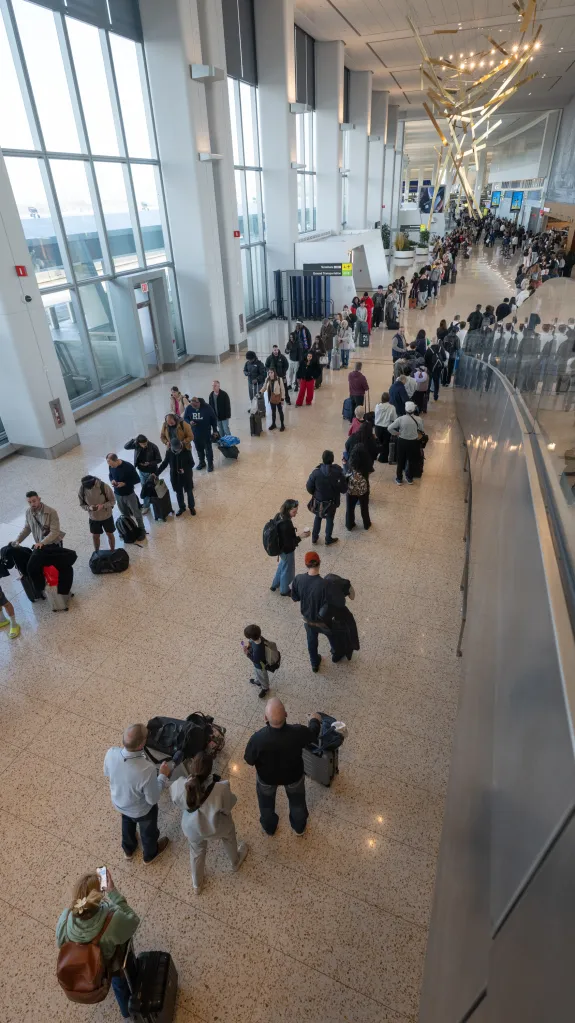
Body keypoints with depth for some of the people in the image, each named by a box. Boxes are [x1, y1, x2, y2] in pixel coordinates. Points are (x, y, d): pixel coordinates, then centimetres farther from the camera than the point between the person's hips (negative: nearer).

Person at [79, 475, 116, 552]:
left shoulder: (104, 487, -26)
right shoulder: (82, 490, -18)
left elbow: (113, 501, -15)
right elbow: (82, 505, -5)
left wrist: (103, 505, -32)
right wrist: (89, 507, -27)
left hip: (107, 516, -2)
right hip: (93, 518, 2)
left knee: (110, 534, 16)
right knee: (95, 536, 18)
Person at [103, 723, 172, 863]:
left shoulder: (111, 753, -32)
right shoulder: (147, 769, -45)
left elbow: (107, 774, -7)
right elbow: (153, 799, -26)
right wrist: (163, 775, -15)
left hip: (118, 802, 4)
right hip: (140, 810, -4)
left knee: (127, 823, 38)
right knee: (148, 831, 31)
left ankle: (128, 849, 66)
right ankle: (149, 854, 60)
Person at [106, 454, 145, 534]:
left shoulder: (128, 466, -24)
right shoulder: (111, 466, -9)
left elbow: (137, 479, -17)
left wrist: (124, 483, -26)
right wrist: (112, 480, -12)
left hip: (129, 494, -4)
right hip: (117, 494, 5)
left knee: (136, 513, 11)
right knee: (124, 514, 21)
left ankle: (142, 530, 28)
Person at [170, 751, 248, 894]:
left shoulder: (179, 786, -36)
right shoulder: (220, 789, -42)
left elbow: (178, 802, -11)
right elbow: (228, 806, -19)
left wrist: (190, 777, -5)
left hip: (192, 828, 1)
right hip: (217, 826, -1)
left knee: (197, 852, 34)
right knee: (229, 837, 35)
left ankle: (197, 885, 59)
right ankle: (235, 862, 64)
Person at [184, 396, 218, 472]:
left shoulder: (207, 407, -15)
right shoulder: (189, 408, -7)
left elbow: (213, 419, -6)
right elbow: (185, 418, 6)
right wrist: (189, 422, -18)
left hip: (206, 433, -3)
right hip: (195, 433, 3)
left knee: (208, 449, 4)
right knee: (199, 448, 17)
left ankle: (210, 464, 17)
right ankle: (202, 462, 35)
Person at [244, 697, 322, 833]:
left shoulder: (258, 738, -40)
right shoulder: (298, 732, -37)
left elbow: (249, 761, -19)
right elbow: (313, 735, -12)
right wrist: (315, 720, 9)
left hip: (267, 777, 0)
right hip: (293, 776, 1)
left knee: (266, 803, 34)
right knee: (297, 801, 33)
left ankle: (269, 827, 59)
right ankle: (299, 826, 59)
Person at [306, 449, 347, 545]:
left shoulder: (316, 472, -22)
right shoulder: (338, 472, -22)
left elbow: (309, 488, -13)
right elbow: (343, 489, -14)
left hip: (318, 501, 1)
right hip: (332, 502, 0)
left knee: (317, 518, 25)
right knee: (330, 519, 22)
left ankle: (314, 538, 39)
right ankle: (328, 540, 38)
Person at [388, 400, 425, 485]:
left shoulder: (400, 419, -17)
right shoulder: (419, 419, -14)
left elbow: (389, 428, -16)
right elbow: (421, 430, 1)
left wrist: (396, 433, -2)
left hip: (402, 442, -1)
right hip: (413, 442, 1)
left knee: (401, 461, 15)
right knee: (412, 460, 20)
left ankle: (399, 479, 24)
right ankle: (410, 478, 34)